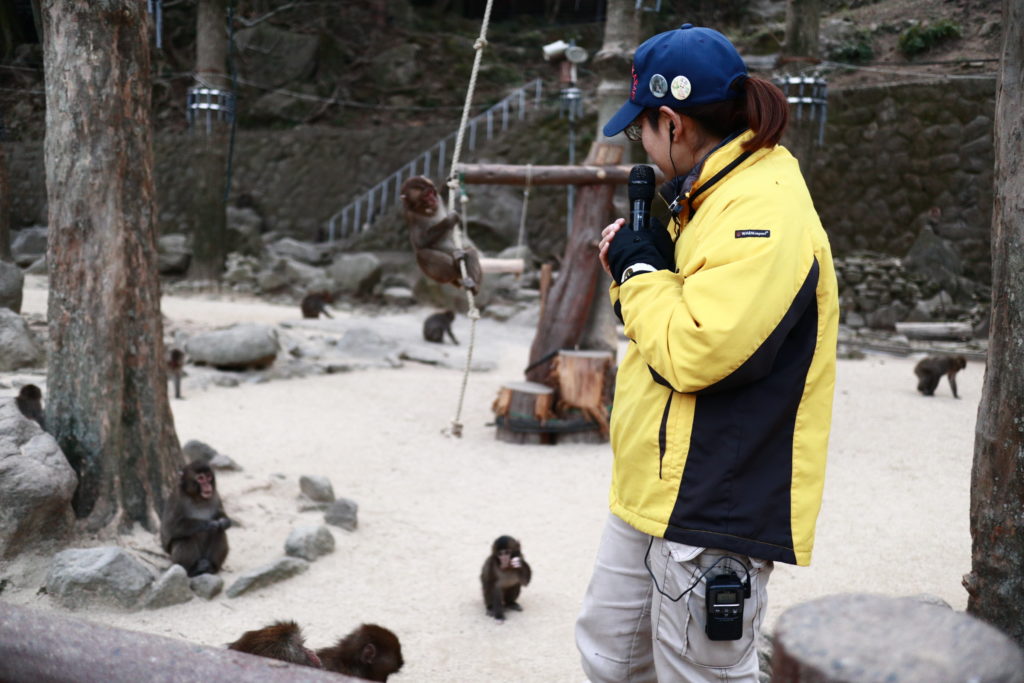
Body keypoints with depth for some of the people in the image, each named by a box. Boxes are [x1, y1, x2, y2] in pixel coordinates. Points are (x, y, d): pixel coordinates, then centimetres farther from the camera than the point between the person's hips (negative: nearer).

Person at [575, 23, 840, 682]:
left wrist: (639, 269, -12)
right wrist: (635, 265, 1)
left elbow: (693, 352, -27)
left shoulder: (765, 213, -20)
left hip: (712, 512, -10)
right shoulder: (711, 196, 12)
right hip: (653, 492, 10)